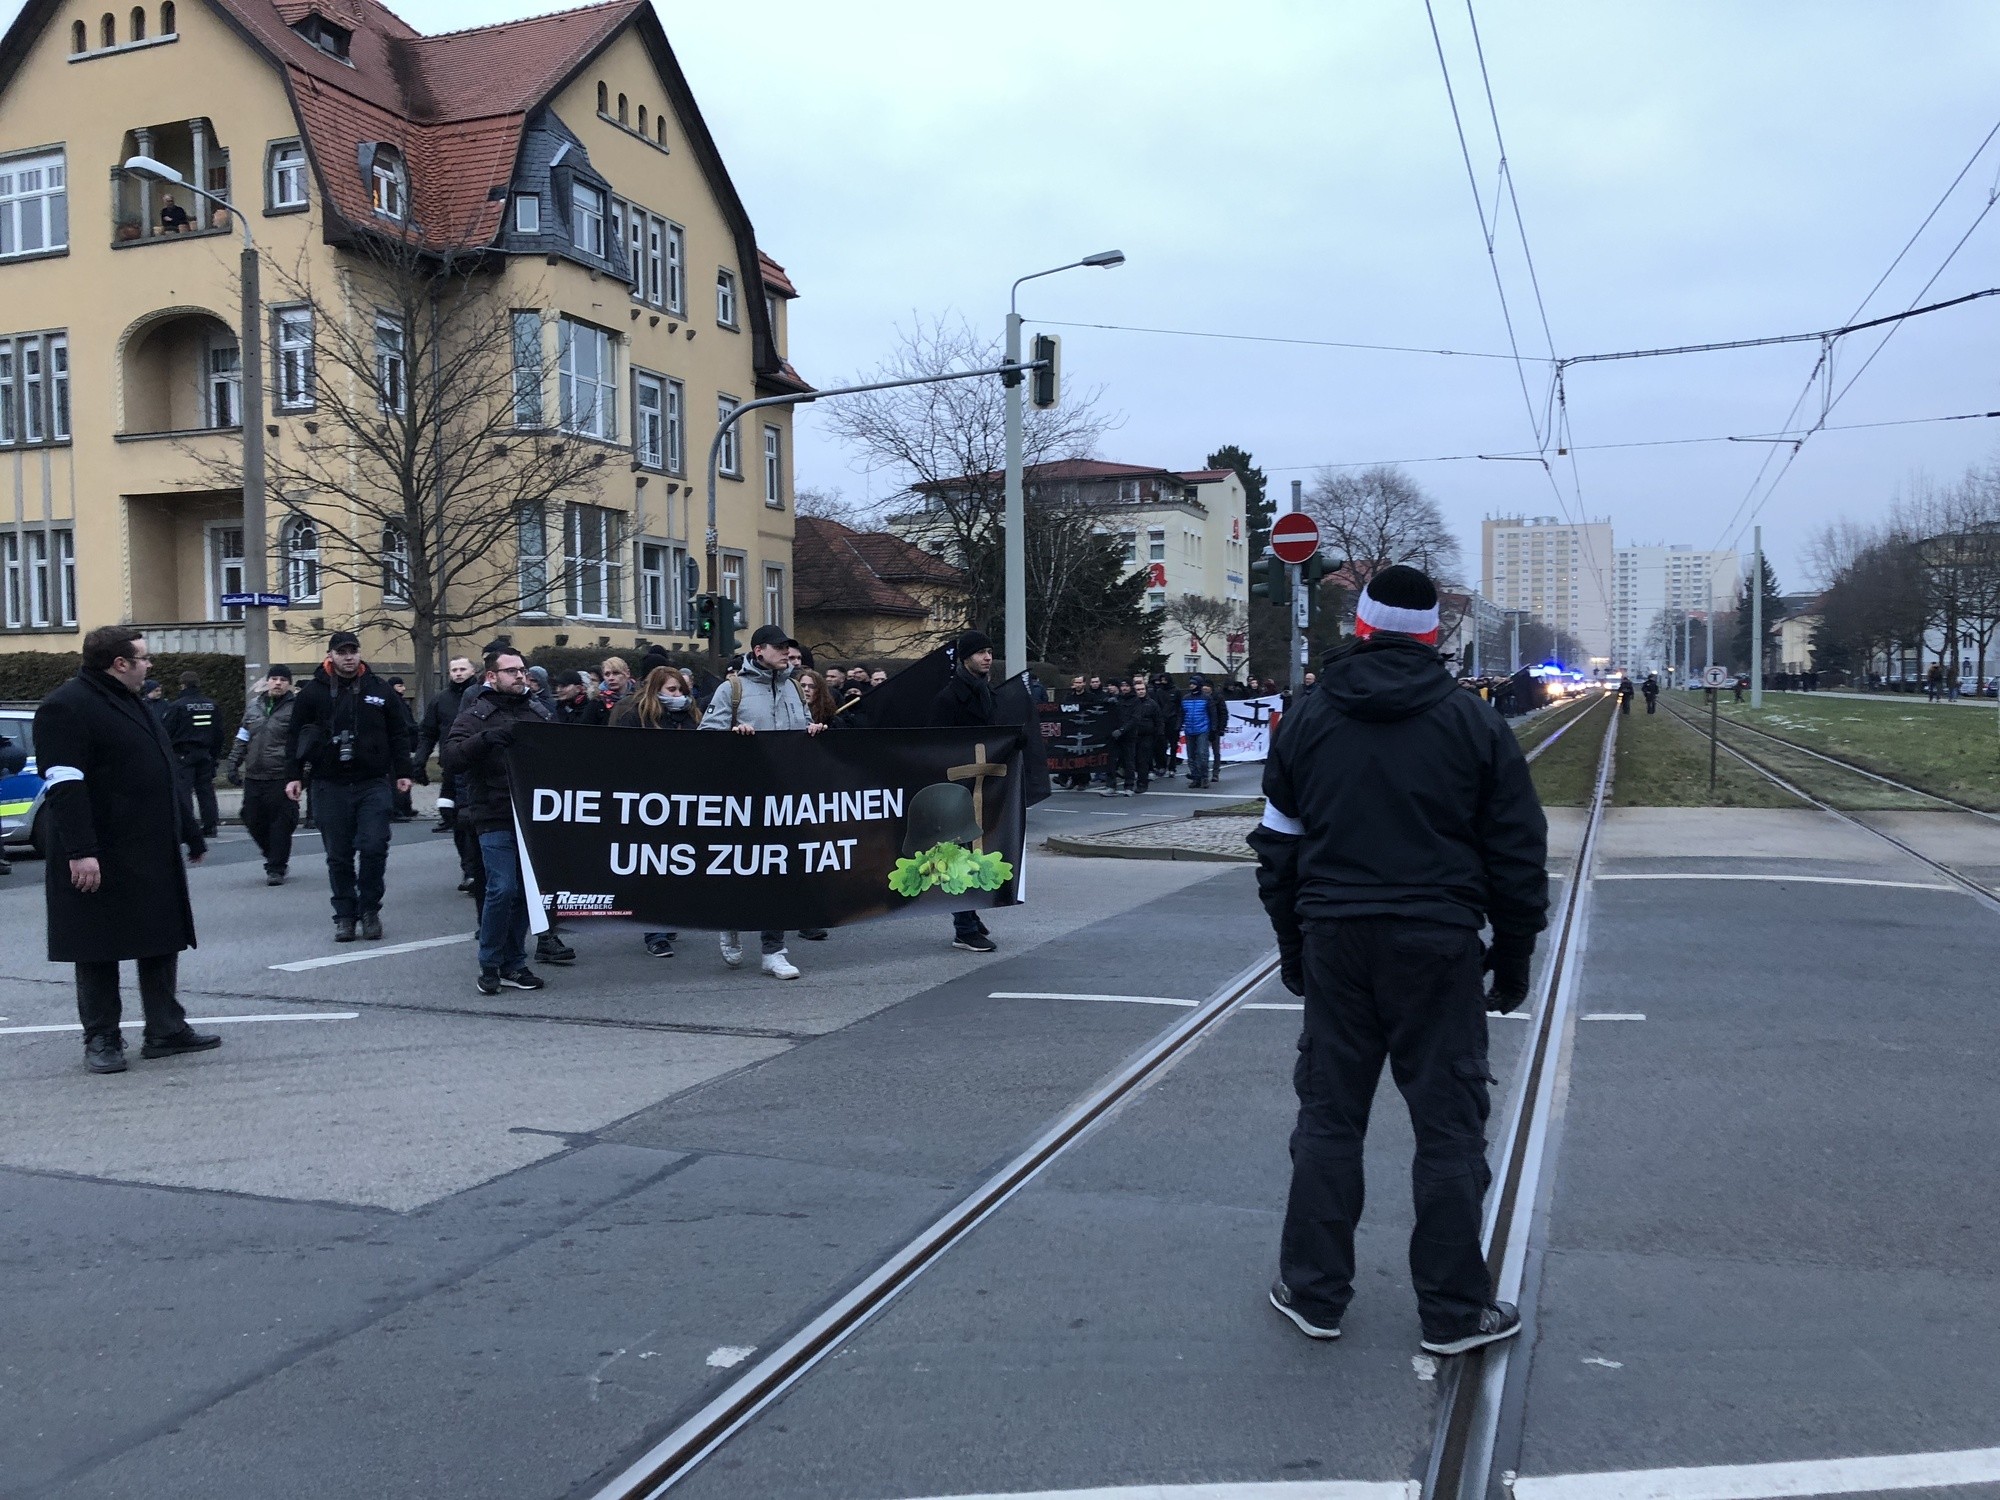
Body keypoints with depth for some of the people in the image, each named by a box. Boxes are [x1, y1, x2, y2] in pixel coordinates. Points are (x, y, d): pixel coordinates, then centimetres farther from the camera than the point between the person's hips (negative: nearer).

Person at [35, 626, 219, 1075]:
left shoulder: (131, 704, 18)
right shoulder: (66, 707, -12)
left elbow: (163, 777, 23)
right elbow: (65, 785, -21)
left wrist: (191, 836, 24)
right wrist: (80, 851, -27)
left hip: (153, 856, 9)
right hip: (100, 861, -9)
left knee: (162, 943, 10)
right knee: (99, 951, 2)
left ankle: (166, 1030, 18)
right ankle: (101, 1040, 12)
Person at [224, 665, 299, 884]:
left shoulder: (294, 707, -3)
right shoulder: (253, 706, 14)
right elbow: (242, 739, 21)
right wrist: (234, 765, 15)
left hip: (280, 778, -6)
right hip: (253, 776, 6)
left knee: (279, 823, -3)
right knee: (253, 821, 9)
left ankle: (276, 868, 8)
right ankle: (276, 859, 29)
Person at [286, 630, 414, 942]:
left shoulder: (380, 690, 5)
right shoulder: (312, 692, 3)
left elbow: (399, 733, 10)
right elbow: (297, 737, 7)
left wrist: (402, 771, 7)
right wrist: (295, 775, 1)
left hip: (373, 784, 0)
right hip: (330, 787, 0)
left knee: (374, 848, -7)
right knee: (339, 855, 5)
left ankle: (369, 909, 11)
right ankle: (345, 914, 14)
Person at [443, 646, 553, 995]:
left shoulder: (539, 711, 14)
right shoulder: (476, 714, -1)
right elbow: (451, 757, -14)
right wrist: (487, 737, -28)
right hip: (495, 818, -5)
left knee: (525, 891, 8)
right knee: (502, 889, -11)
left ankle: (513, 965, 20)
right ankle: (489, 966, 5)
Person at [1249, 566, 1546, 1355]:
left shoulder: (1308, 718, 6)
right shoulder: (1473, 723, 0)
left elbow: (1278, 845, 11)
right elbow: (1517, 852, 1)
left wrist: (1291, 944, 20)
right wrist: (1514, 954, 10)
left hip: (1334, 942, 2)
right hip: (1437, 947, -2)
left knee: (1328, 1117, 11)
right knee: (1448, 1126, 6)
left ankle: (1313, 1291, 19)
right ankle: (1454, 1309, 13)